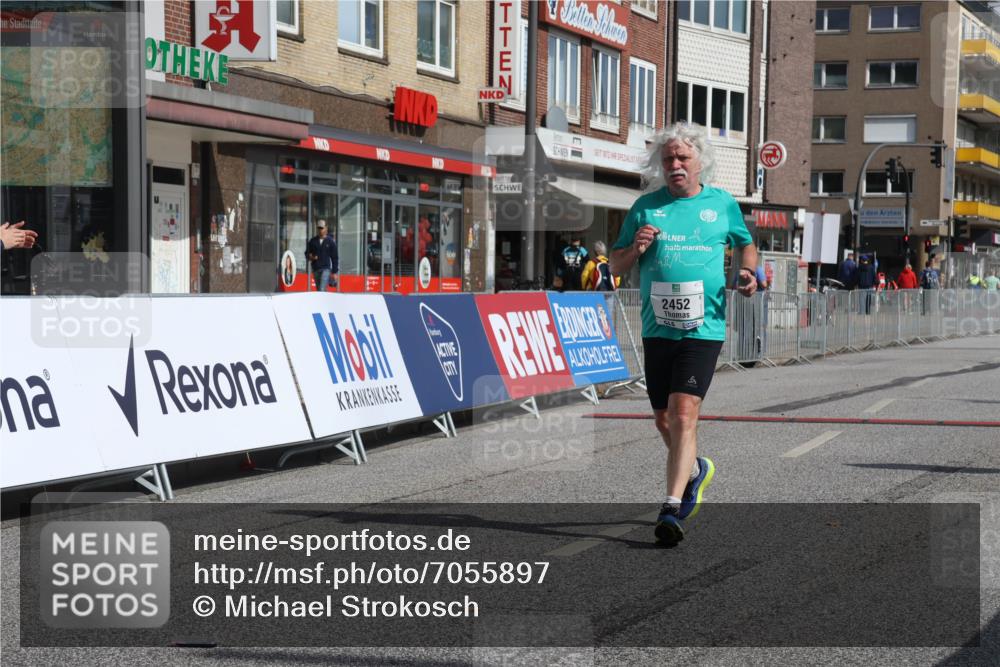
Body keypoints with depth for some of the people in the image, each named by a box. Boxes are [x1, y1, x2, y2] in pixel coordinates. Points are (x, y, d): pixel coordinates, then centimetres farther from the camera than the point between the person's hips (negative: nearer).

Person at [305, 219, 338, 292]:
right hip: (315, 269, 4)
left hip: (326, 269, -4)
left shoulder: (331, 242, 2)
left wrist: (334, 272, -3)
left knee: (322, 290, -18)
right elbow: (307, 253, 14)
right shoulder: (312, 241, 9)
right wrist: (310, 257, -11)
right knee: (319, 290, 9)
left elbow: (335, 258, 2)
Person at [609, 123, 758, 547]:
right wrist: (635, 249, -10)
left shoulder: (722, 203, 6)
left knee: (683, 413, -17)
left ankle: (672, 508, -19)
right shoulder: (646, 206, 7)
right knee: (664, 419, 13)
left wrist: (748, 273, 4)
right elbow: (616, 266, 11)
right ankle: (695, 470, 43)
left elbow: (745, 242, 25)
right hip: (657, 328, 3)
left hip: (704, 327, -3)